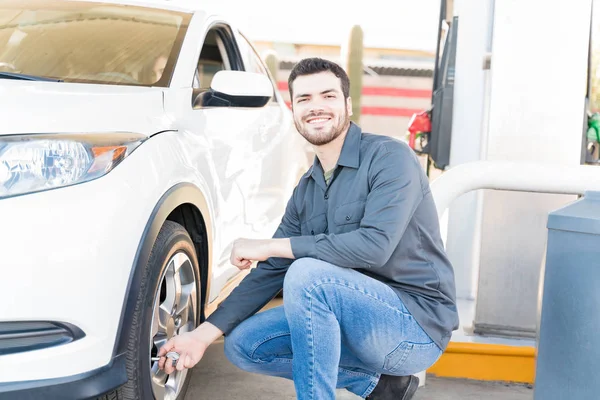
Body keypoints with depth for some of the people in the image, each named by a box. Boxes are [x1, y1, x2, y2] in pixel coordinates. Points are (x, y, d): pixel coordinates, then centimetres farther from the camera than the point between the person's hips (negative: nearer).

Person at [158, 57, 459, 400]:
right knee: (243, 344, -1)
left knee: (307, 274, -30)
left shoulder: (390, 157, -13)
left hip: (419, 325, -8)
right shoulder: (306, 191, 9)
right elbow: (270, 272, 8)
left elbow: (375, 246, -26)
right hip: (364, 317, 8)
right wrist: (203, 335, -1)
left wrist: (269, 245, -20)